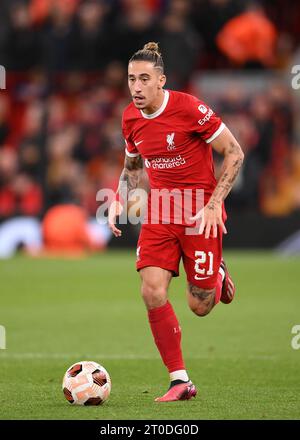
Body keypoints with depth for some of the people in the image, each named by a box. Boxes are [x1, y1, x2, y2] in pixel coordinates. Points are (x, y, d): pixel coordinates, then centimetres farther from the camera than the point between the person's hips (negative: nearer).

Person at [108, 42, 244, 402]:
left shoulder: (188, 108, -17)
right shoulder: (131, 118, 2)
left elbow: (234, 153, -11)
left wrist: (214, 203, -17)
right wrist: (119, 201, 3)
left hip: (199, 214, -4)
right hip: (159, 214, 5)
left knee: (200, 306, 0)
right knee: (152, 291, -14)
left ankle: (217, 274, 38)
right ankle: (180, 381, -5)